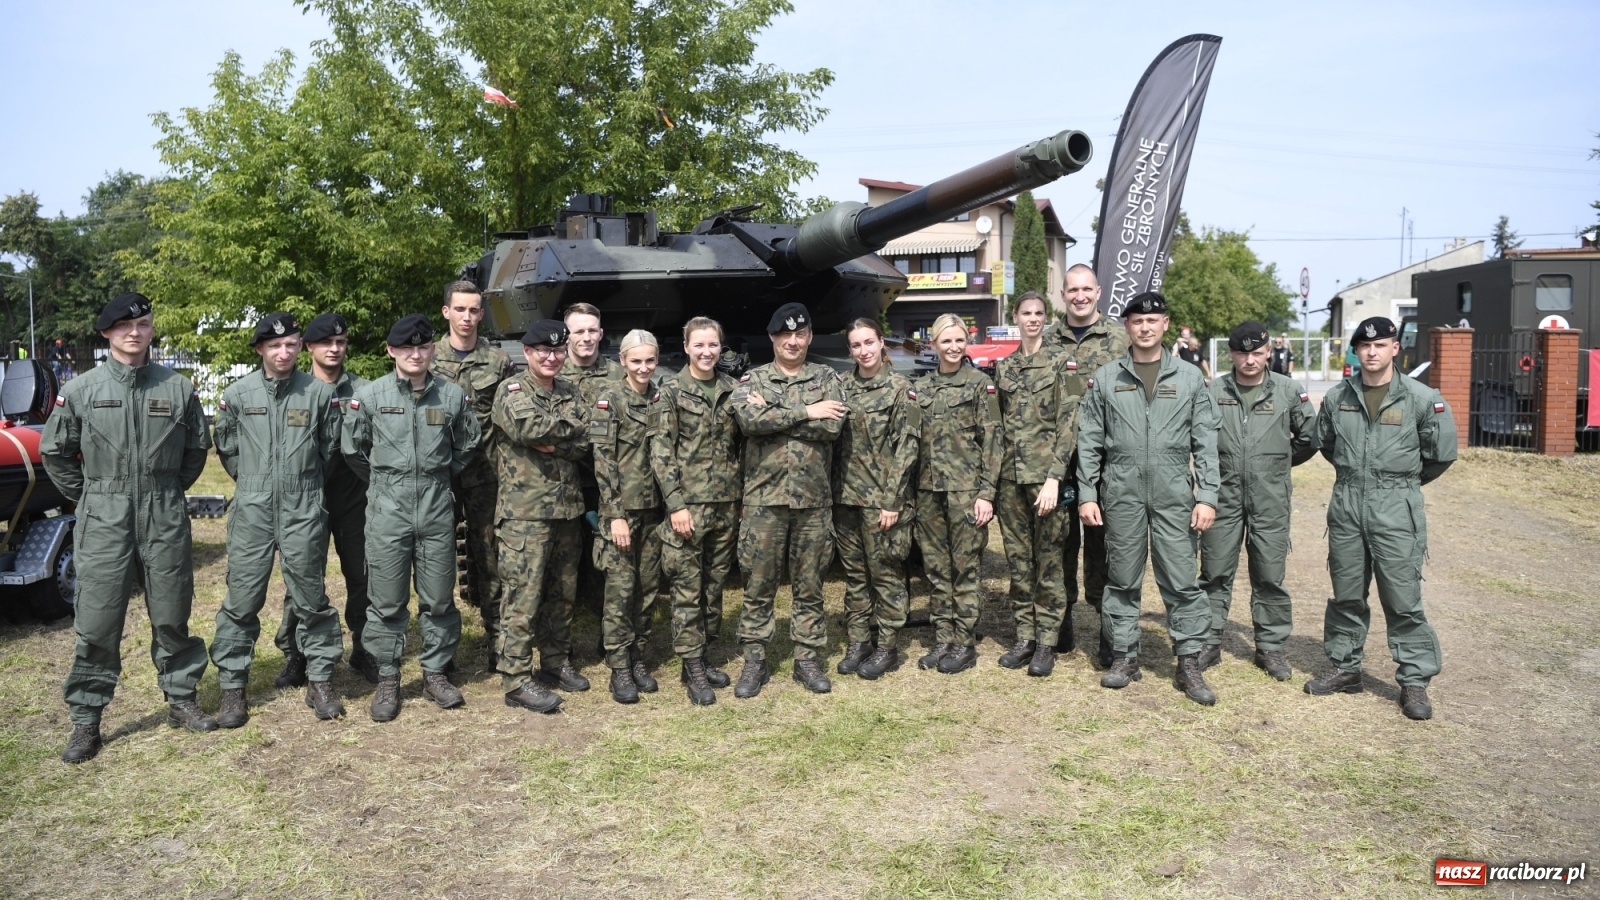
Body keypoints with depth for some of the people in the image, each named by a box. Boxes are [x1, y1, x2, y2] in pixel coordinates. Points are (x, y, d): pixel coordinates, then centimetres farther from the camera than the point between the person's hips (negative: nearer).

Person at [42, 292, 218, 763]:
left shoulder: (178, 388, 2)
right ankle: (85, 721, 13)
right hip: (103, 521, -1)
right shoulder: (81, 389, 0)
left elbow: (197, 448, 13)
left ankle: (181, 700, 24)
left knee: (172, 616, 10)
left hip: (165, 520, 1)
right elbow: (54, 451, 9)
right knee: (97, 623, 1)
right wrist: (88, 496, 6)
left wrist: (169, 490, 9)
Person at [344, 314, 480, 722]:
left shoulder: (453, 395, 0)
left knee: (439, 599, 9)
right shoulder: (370, 395, -4)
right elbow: (353, 449, 7)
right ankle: (387, 679, 19)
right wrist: (385, 482, 11)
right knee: (387, 601, 5)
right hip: (387, 511, -1)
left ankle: (435, 673, 24)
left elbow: (467, 446, 14)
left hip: (438, 512, 2)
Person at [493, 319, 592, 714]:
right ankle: (516, 679, 2)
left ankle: (556, 661, 28)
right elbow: (527, 427, -25)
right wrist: (569, 426, -10)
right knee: (525, 597, -4)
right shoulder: (511, 391, -5)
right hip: (525, 511, -6)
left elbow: (585, 443, 0)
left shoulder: (571, 392, 12)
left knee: (563, 593, 14)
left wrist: (549, 443, -16)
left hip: (567, 507, 6)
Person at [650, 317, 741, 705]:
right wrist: (675, 504, -15)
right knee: (687, 589, -1)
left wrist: (743, 494, 9)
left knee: (715, 585, 12)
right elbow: (661, 452, -8)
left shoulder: (732, 389, 9)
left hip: (726, 503, 5)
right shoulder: (671, 391, -4)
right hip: (687, 503, -5)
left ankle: (705, 656, 24)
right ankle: (692, 669, 6)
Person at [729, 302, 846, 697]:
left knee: (809, 587, 10)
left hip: (814, 500, 1)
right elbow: (748, 420, -17)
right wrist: (805, 413, -15)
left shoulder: (826, 378, 7)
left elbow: (833, 426, -11)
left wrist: (773, 413, -12)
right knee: (758, 587, 6)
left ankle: (808, 659, 21)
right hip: (764, 498, -1)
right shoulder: (752, 379, 4)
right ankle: (754, 662, 16)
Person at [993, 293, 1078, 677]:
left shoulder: (1059, 364, -2)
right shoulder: (1004, 368, 12)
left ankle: (1046, 642, 7)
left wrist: (1054, 478, -15)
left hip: (1045, 474, -4)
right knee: (1018, 559, 9)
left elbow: (1068, 425, -7)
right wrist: (993, 478, 7)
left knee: (1048, 560, 0)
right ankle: (1024, 636, 18)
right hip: (1010, 476, 5)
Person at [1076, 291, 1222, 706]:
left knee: (1182, 581, 0)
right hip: (1121, 494, 1)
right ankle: (1124, 656, 19)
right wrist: (1087, 494, 0)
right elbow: (1089, 442, 6)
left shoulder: (1189, 378, 6)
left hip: (1174, 496, 0)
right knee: (1122, 580, 8)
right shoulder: (1105, 378, 6)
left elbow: (1205, 443, 4)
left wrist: (1207, 496, -3)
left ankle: (1189, 664, 8)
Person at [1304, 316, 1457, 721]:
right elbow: (1325, 443, 20)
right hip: (1346, 505, 4)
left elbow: (1442, 452, 3)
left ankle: (1414, 681, 8)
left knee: (1403, 598, -2)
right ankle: (1345, 668, 25)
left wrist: (1404, 481, 13)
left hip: (1396, 508, -3)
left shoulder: (1421, 398, -5)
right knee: (1346, 594, 12)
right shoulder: (1337, 397, 5)